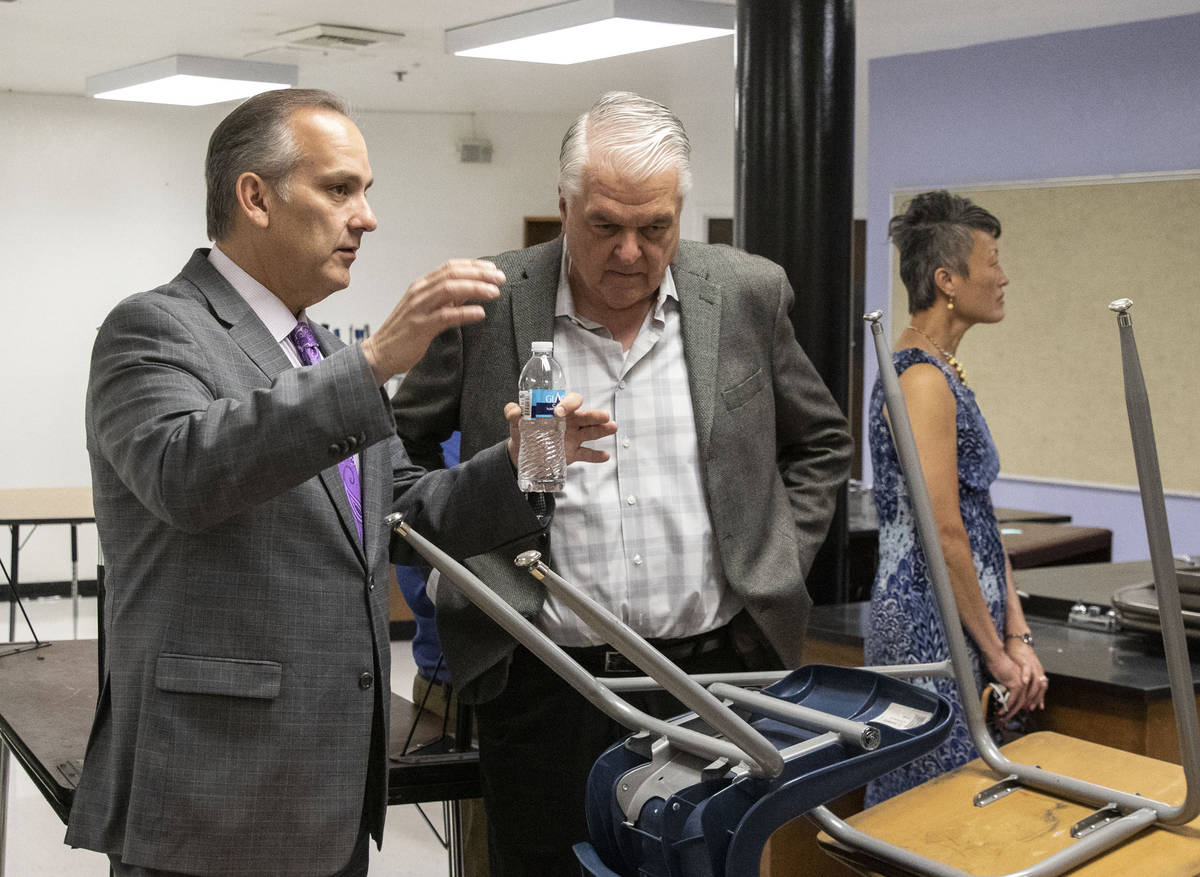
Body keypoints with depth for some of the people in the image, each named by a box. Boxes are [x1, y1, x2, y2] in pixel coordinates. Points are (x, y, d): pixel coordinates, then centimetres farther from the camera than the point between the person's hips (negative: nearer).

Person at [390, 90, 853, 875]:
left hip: (708, 664, 1)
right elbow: (404, 447, 10)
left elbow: (821, 444, 15)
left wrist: (778, 565, 6)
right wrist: (462, 562, 1)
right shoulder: (488, 304, -3)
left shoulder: (747, 296, 2)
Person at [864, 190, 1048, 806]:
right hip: (934, 633, -10)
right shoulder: (922, 380, -17)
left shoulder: (946, 372, 15)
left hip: (966, 625, 10)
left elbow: (981, 520, 13)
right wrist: (998, 651, -11)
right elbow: (946, 536, -19)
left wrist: (1017, 637, 9)